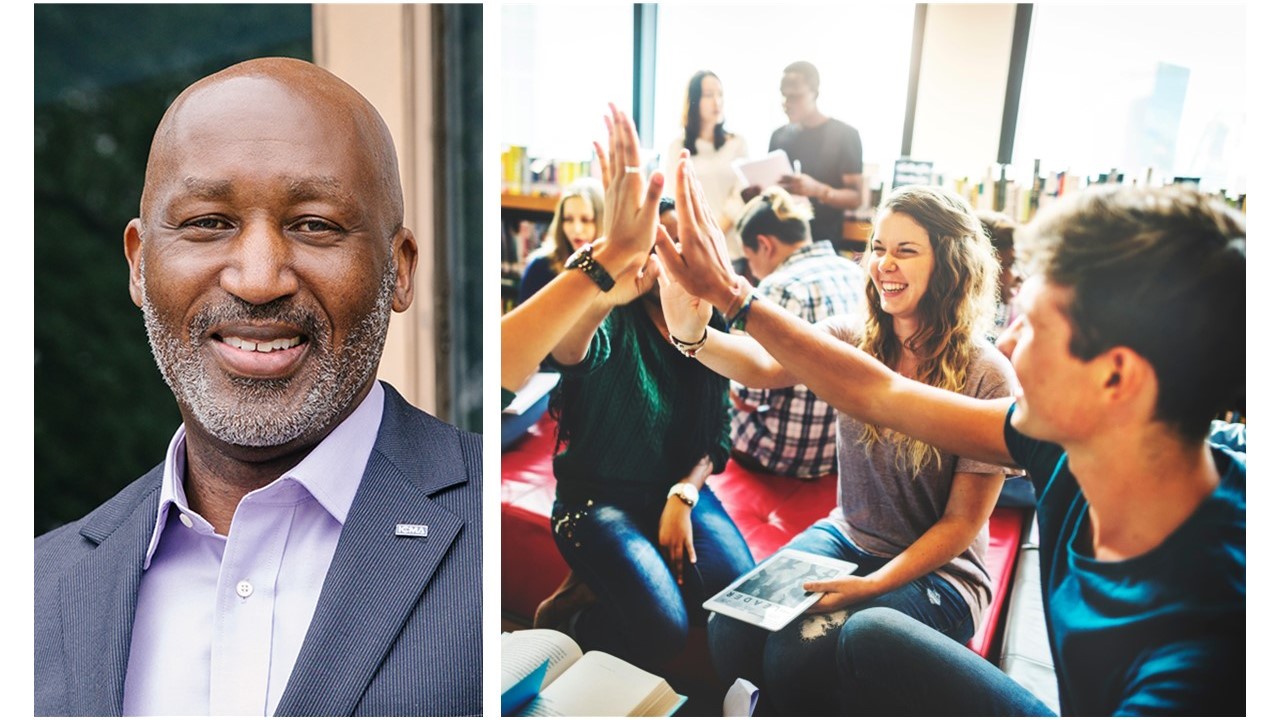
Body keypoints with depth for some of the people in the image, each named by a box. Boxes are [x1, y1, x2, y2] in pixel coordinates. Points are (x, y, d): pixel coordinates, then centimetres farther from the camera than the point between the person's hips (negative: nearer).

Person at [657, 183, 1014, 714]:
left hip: (935, 570, -4)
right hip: (845, 539, 4)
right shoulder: (853, 339, -3)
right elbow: (765, 368, -21)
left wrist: (870, 587, -22)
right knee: (731, 630, -20)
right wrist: (693, 334, -42)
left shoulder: (986, 376, -15)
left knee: (799, 656, -27)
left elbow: (963, 522, -12)